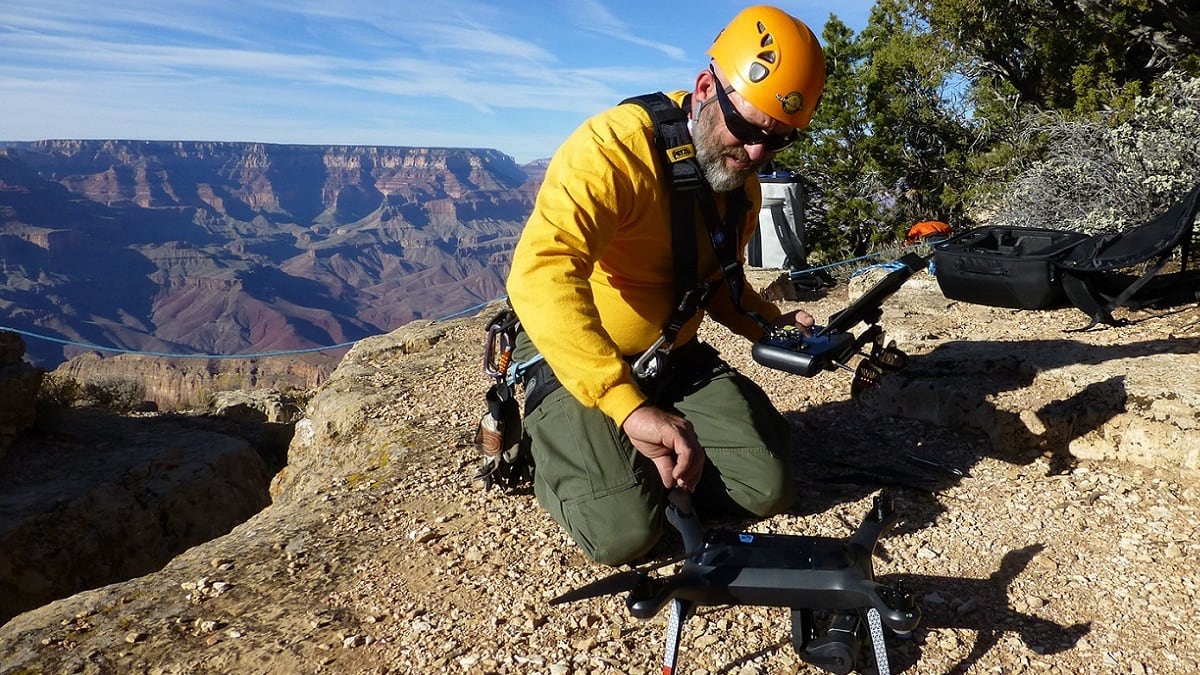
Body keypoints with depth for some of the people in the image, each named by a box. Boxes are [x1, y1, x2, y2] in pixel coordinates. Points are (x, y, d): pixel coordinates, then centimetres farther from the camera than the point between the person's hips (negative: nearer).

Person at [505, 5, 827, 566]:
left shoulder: (743, 188, 4)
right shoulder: (616, 146, -25)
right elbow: (540, 274, -41)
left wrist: (773, 326, -1)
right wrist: (631, 406, -50)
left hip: (676, 359, 7)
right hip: (576, 362, -6)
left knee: (768, 489, -6)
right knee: (625, 531, -22)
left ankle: (639, 452, 18)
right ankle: (552, 449, 10)